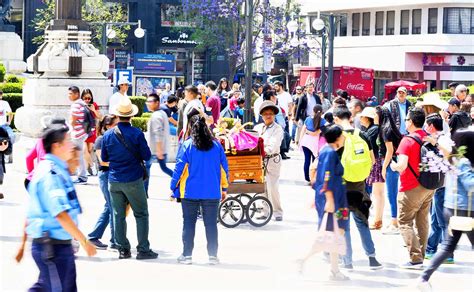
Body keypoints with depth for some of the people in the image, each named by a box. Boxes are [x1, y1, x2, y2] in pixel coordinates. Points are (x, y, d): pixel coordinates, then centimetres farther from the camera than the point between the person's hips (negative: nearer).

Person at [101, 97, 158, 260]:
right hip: (133, 180, -3)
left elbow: (104, 158, 8)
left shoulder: (108, 135, -2)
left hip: (114, 181, 3)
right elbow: (147, 156, -7)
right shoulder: (137, 134, -13)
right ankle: (143, 250, 2)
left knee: (118, 215, 9)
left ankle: (123, 249, 11)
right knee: (141, 214, 5)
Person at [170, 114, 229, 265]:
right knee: (211, 224, 7)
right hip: (212, 193, 2)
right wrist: (224, 188, 15)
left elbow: (179, 168, -7)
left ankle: (187, 255, 6)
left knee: (189, 223, 6)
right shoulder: (216, 145, 0)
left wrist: (173, 188, 2)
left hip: (190, 192, -2)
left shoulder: (186, 145, -7)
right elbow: (224, 168, 5)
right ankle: (213, 255, 7)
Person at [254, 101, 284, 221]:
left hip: (272, 160, -5)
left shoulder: (278, 129, -2)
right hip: (259, 160, 5)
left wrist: (265, 151, -28)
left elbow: (273, 145, -14)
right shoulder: (257, 128, 16)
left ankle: (277, 212, -2)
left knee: (272, 186, -10)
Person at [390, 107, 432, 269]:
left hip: (411, 188, -7)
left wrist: (393, 166, -4)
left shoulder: (408, 140, -17)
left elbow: (402, 165, -25)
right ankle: (421, 255, 19)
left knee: (405, 222, 0)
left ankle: (416, 259, -8)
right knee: (422, 222, 14)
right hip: (428, 187, 7)